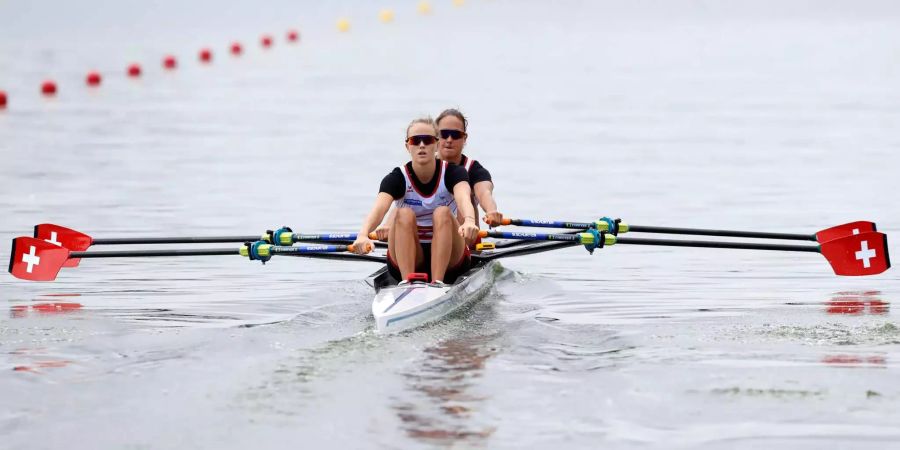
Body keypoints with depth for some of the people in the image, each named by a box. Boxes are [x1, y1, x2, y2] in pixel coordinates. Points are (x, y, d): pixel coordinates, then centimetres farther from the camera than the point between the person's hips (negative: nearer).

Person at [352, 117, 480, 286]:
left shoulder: (452, 172, -8)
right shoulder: (397, 178, -8)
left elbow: (464, 198, -31)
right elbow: (379, 208, -29)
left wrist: (469, 221, -56)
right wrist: (363, 235, -51)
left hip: (447, 260, 0)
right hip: (406, 260, 0)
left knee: (442, 213, -27)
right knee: (405, 214, -26)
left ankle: (438, 282, -37)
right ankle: (407, 281, -35)